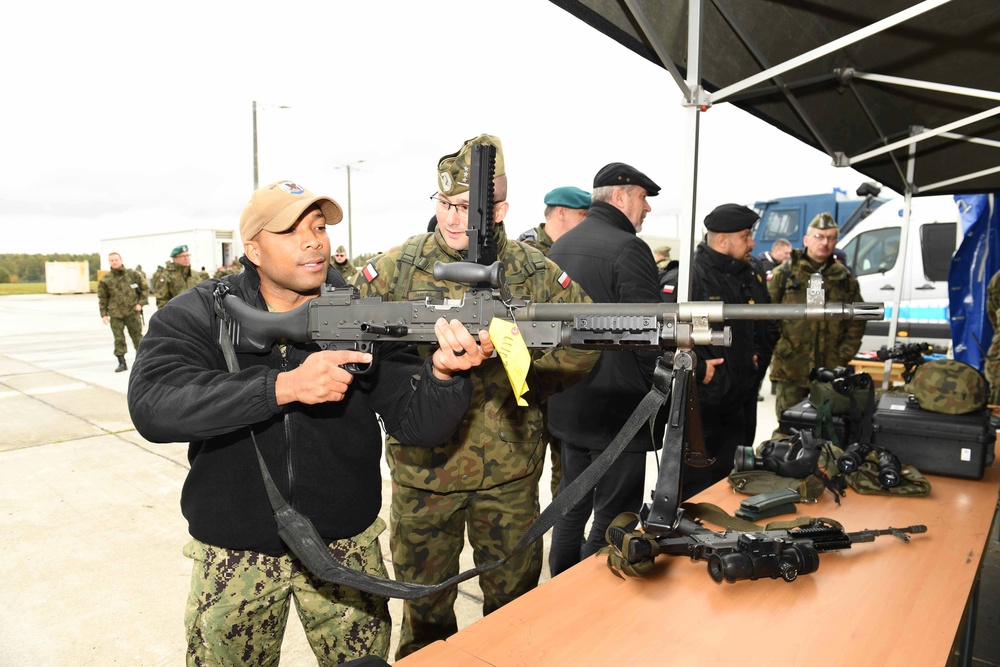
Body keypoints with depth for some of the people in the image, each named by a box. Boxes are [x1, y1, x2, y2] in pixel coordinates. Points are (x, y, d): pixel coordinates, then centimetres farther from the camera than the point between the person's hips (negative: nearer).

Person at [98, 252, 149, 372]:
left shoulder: (133, 274, 1)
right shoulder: (105, 280, 2)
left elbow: (145, 288, 8)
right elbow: (102, 298, 7)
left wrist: (140, 303, -2)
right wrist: (104, 314, 2)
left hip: (133, 311, 0)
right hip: (115, 314, 1)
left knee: (137, 336, 7)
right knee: (118, 339, 0)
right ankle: (122, 363, 8)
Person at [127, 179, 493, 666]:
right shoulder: (197, 314, -8)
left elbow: (419, 426, -13)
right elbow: (152, 405, -24)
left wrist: (443, 371, -35)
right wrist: (284, 386, -35)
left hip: (345, 548, 1)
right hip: (235, 556, 0)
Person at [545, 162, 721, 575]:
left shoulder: (558, 247, 11)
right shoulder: (628, 248, -16)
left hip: (567, 406, 9)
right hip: (616, 409, -9)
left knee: (572, 507, 21)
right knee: (613, 522, 5)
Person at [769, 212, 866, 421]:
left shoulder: (845, 279, 11)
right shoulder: (784, 274, 0)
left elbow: (857, 322, 15)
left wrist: (843, 357, 5)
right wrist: (780, 348, -10)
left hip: (830, 373, 3)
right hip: (790, 371, -3)